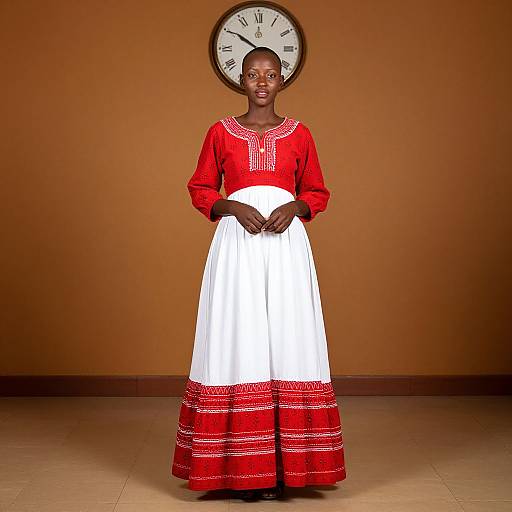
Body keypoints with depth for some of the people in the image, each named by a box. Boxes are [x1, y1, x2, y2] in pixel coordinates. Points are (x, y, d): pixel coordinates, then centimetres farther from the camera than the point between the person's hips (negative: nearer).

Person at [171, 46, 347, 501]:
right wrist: (234, 207, -8)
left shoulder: (299, 134, 9)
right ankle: (242, 466, 3)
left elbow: (317, 192, 14)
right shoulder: (220, 132, 8)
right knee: (239, 340, -4)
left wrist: (293, 208, -7)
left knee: (286, 339, -3)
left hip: (287, 243, 1)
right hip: (237, 244, 0)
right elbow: (201, 190, 10)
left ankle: (284, 461, 4)